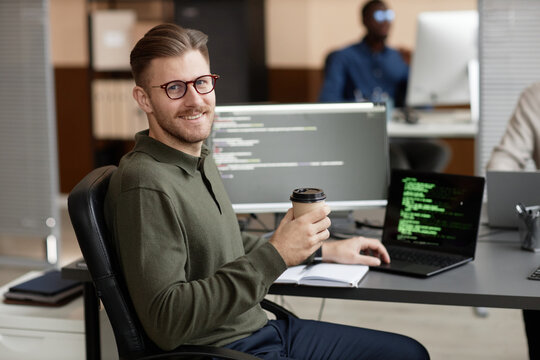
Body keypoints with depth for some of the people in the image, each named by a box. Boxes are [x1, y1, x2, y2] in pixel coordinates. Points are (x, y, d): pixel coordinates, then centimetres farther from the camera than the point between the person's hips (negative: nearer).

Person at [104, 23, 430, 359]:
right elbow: (166, 322, -27)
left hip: (263, 328, 9)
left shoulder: (202, 159, 9)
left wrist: (323, 249, 24)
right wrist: (275, 255, -26)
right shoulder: (146, 186, -21)